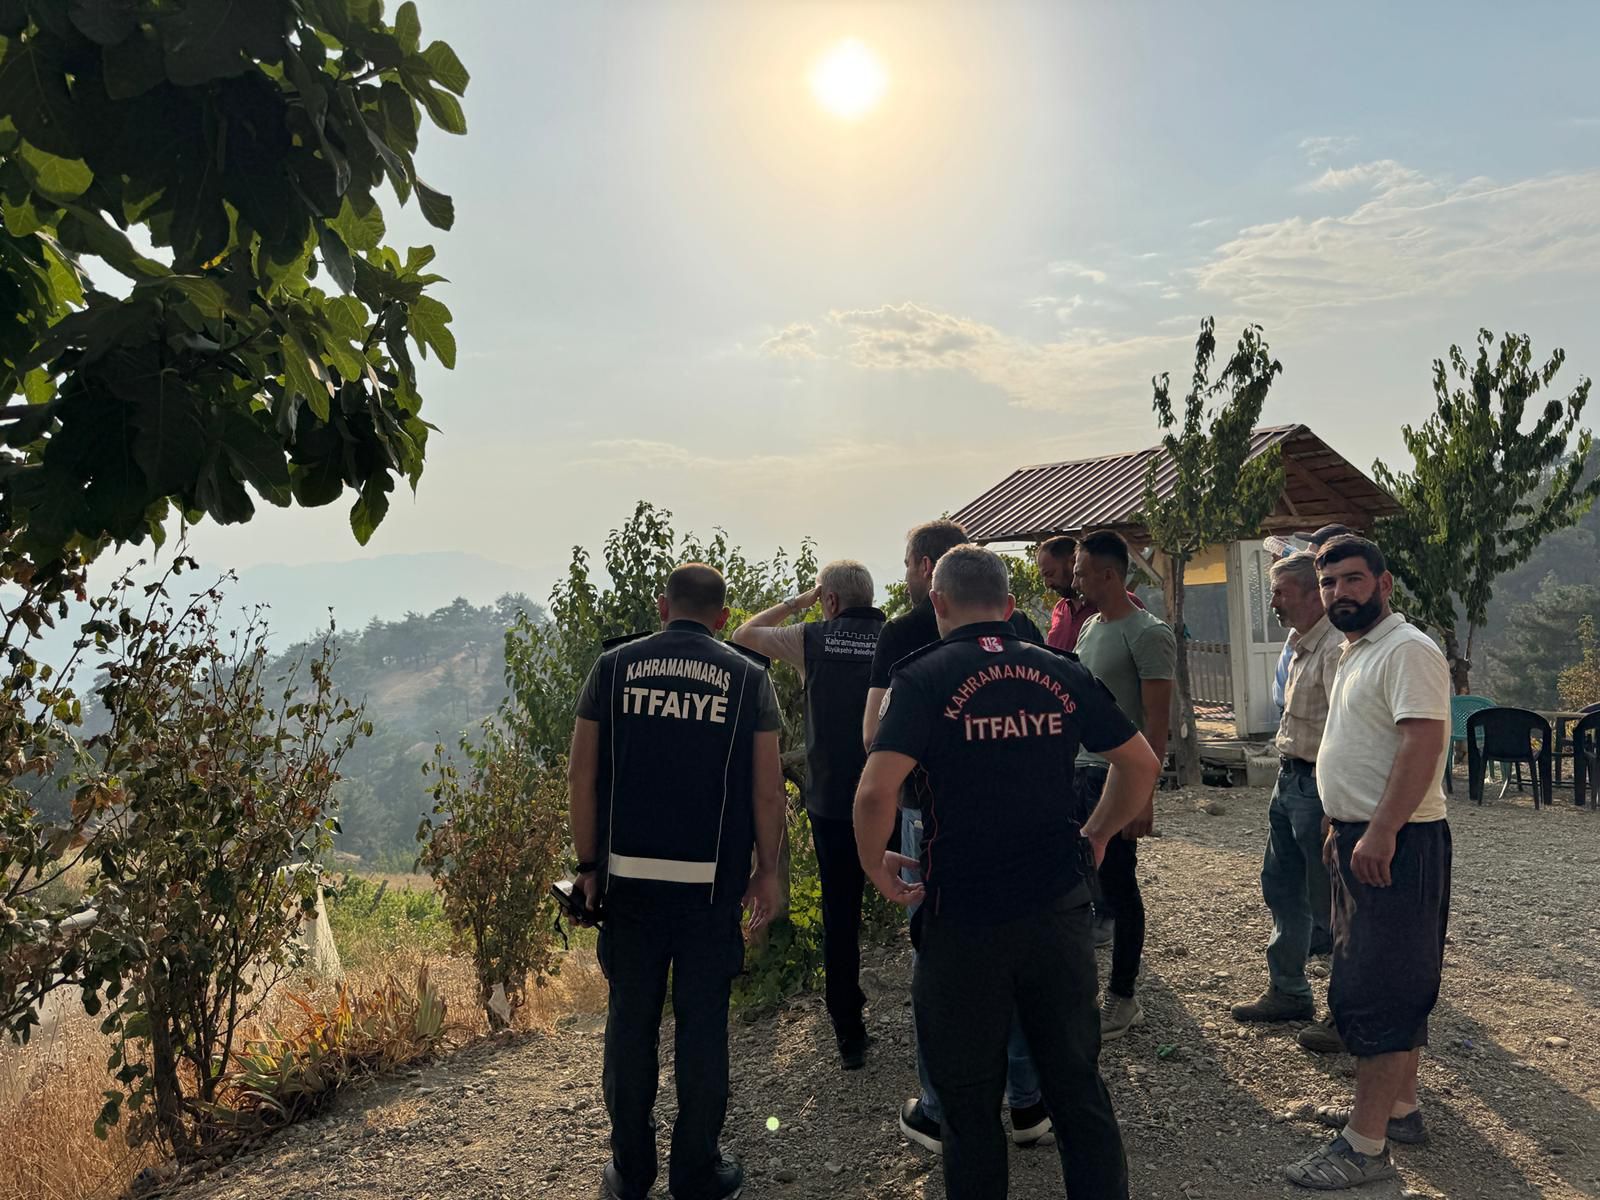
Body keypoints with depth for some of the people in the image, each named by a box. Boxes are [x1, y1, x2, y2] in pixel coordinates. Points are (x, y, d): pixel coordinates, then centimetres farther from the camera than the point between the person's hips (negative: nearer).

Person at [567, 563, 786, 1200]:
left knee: (630, 1020, 13)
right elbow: (767, 790, -3)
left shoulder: (614, 665, 1)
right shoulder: (747, 676, -1)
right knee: (703, 1024, 11)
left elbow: (582, 778, 0)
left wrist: (588, 863, 8)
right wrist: (768, 870, 7)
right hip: (713, 879, -1)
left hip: (629, 875, 1)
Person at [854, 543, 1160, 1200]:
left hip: (963, 918, -3)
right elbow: (1141, 764, 8)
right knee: (1078, 1084, 18)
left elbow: (875, 792, -22)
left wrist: (875, 865, -6)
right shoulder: (1061, 672, 2)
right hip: (1059, 906, 4)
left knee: (970, 1103, 14)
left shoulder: (924, 676, -11)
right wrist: (1097, 834, 19)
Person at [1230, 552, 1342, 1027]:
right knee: (1281, 888, 17)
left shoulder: (1336, 649, -21)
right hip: (1289, 779, 10)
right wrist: (1288, 773, 18)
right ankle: (1288, 991, 31)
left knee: (1329, 902, 3)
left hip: (1317, 787, -10)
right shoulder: (1301, 643, 11)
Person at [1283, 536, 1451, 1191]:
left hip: (1396, 845, -10)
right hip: (1358, 839, 10)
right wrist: (1344, 827, 20)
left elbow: (1422, 744, -26)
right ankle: (1398, 1107, 32)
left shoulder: (1408, 651, -16)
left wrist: (1381, 833, -28)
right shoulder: (1355, 652, 16)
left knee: (1375, 993, -6)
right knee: (1396, 988, 19)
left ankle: (1366, 1145, 2)